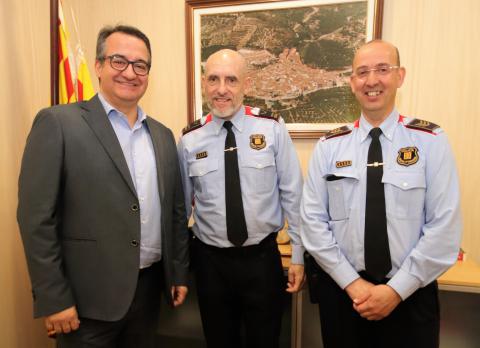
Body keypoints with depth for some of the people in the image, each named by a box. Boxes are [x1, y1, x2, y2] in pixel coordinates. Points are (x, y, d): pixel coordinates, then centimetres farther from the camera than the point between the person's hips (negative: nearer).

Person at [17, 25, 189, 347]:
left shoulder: (163, 135, 6)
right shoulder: (58, 123, -10)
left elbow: (176, 210, 9)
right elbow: (36, 217, -11)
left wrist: (179, 273, 9)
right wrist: (53, 298, -11)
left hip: (149, 287, 5)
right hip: (89, 296, -5)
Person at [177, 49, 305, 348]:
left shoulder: (273, 129, -8)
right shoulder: (190, 140, -4)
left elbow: (292, 195, -5)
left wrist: (298, 256, -3)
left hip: (263, 257, -1)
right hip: (210, 260, 2)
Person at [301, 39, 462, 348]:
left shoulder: (431, 141, -6)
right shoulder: (329, 146, -3)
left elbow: (445, 227, -9)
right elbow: (313, 220, -6)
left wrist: (396, 289, -13)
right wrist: (351, 282, -11)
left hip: (410, 294, 0)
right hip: (340, 290, 1)